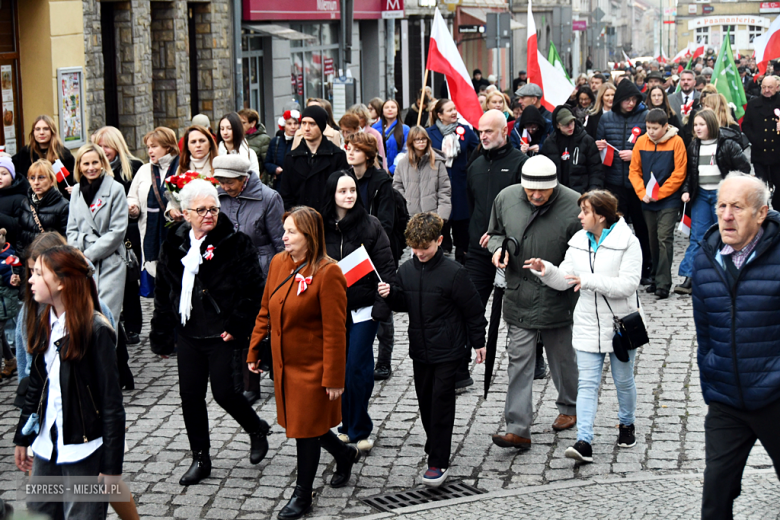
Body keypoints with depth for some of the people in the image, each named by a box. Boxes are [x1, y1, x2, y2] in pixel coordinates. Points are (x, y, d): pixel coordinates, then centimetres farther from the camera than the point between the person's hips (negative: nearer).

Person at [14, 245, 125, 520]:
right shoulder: (44, 322, 6)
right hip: (46, 446, 7)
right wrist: (23, 439, 17)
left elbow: (112, 402, -14)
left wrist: (112, 466, -15)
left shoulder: (96, 330, -15)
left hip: (84, 452, -7)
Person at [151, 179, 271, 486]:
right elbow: (162, 292, 12)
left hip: (221, 334, -5)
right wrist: (161, 336, 12)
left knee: (223, 392, -4)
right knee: (190, 395, 7)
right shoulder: (174, 244, 6)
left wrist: (236, 326, -14)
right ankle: (200, 459, 21)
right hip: (187, 332, 5)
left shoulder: (235, 243, -8)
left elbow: (254, 288, -9)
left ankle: (257, 430, 26)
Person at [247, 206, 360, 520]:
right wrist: (254, 351, 13)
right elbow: (265, 313, 13)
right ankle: (345, 454, 44)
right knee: (296, 422, 18)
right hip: (283, 363, 7)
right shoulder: (278, 263, 3)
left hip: (312, 367, -7)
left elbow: (335, 331, -19)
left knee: (306, 429, 4)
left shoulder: (328, 273, -19)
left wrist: (333, 378, -19)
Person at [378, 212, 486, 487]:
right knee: (425, 401, 13)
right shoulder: (407, 270, 2)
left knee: (441, 402, -6)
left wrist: (478, 342, -1)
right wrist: (391, 294, -7)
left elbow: (473, 309, -6)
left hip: (448, 352, -6)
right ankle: (434, 446, 32)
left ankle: (439, 462, -3)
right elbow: (403, 304, 14)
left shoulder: (453, 273, -14)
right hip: (420, 350, 6)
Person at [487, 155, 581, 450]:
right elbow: (494, 233, 15)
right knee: (519, 362, 0)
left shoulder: (574, 205, -14)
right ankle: (518, 430, 1)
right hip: (518, 300, 2)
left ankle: (569, 407, 41)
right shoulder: (506, 198, -3)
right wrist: (498, 247, -7)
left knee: (562, 358, 16)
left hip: (558, 301, -2)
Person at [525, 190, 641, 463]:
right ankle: (584, 442, -10)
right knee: (587, 383, -5)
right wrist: (546, 270, -15)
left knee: (623, 380, 14)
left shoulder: (627, 242, -11)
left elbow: (628, 284, -20)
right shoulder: (579, 241, 5)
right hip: (588, 325, 4)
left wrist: (589, 281, -26)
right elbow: (564, 281, 5)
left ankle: (627, 425, 38)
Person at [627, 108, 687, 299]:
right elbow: (634, 171, 6)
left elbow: (679, 173, -9)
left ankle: (663, 283, -7)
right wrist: (642, 193, -7)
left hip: (668, 200, -4)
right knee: (653, 240, 12)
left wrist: (659, 194, -12)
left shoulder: (676, 142, -9)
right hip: (647, 202, 5)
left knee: (664, 239, -9)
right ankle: (657, 278, 24)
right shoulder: (641, 142, 2)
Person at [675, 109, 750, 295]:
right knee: (697, 237, -2)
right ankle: (689, 278, -9)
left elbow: (744, 168, -6)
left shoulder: (728, 144, -8)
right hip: (700, 195, 4)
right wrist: (686, 190, 3)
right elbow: (689, 171, 16)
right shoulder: (693, 146, 8)